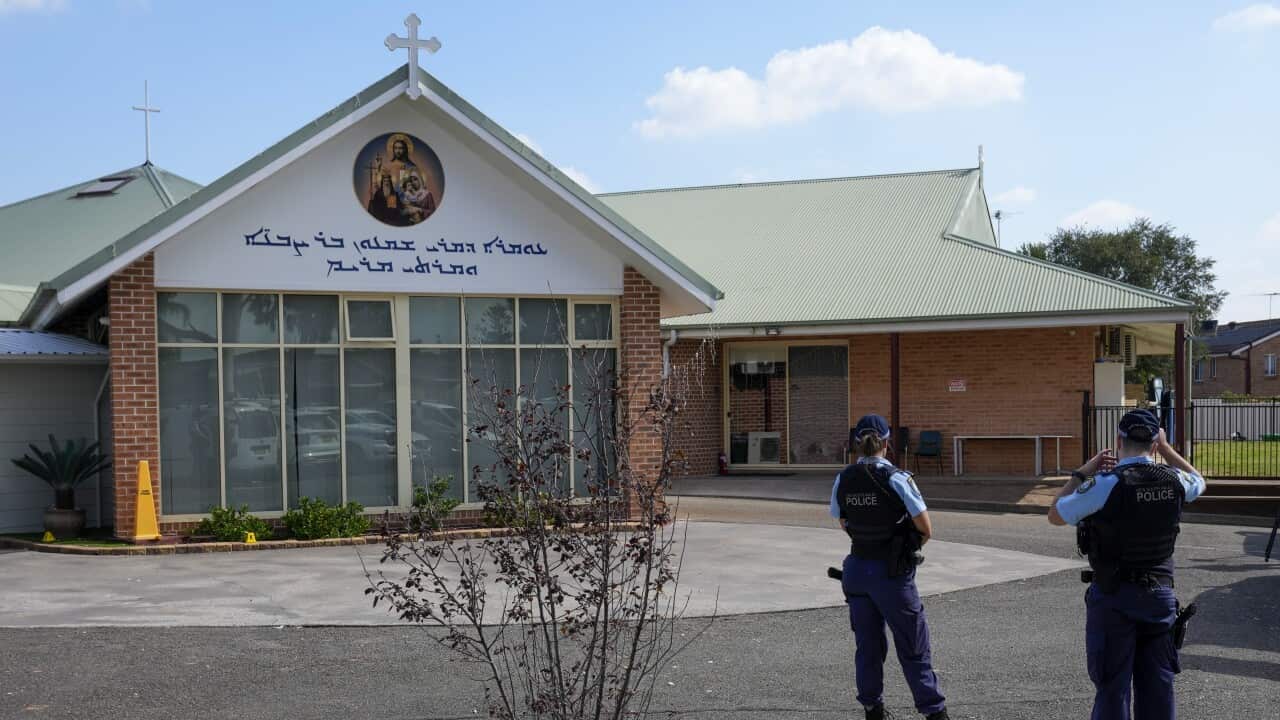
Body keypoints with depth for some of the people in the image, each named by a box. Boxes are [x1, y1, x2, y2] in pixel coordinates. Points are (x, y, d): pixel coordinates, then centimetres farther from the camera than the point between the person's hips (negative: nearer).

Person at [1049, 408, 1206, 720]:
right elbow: (1198, 481, 24)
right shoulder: (1174, 481, -2)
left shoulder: (1106, 484, -16)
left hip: (1113, 598, -4)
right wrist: (1166, 448, 23)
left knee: (1112, 688, 3)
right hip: (1160, 593, 4)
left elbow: (1055, 515, -4)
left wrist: (1082, 472, 1)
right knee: (1157, 686, 12)